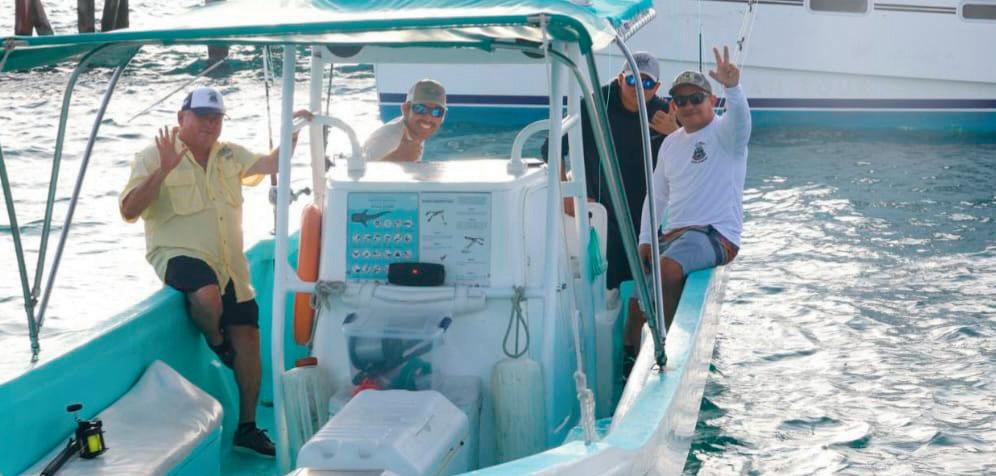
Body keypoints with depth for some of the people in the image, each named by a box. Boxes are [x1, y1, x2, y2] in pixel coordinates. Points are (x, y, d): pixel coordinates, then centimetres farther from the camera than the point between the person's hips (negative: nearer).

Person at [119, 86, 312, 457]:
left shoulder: (229, 155, 12)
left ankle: (247, 427, 14)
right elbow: (128, 211, -15)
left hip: (229, 264, 6)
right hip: (180, 255, -6)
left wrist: (293, 131, 1)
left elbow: (271, 164, 18)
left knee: (248, 336, 2)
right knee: (208, 296, -38)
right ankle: (215, 340, 0)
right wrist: (162, 170, -26)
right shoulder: (154, 157, -6)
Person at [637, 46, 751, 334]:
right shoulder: (671, 143, 17)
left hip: (715, 234, -8)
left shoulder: (724, 133, -3)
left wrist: (732, 86, -50)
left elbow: (740, 116, -28)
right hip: (673, 234, 8)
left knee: (667, 269, -33)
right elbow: (656, 196, 20)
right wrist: (646, 240, 8)